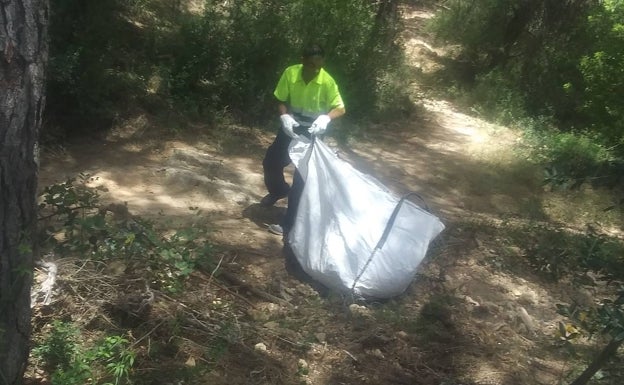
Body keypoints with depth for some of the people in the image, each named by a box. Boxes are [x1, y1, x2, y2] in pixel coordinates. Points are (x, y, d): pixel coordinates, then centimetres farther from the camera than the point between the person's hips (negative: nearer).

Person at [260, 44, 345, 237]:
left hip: (312, 131, -4)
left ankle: (289, 222, 5)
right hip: (292, 126, 4)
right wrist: (284, 117, -24)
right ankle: (278, 191, 47)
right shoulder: (290, 73, -15)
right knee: (271, 161, 14)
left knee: (302, 176, -5)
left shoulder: (327, 82, -22)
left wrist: (325, 118, -39)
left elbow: (340, 109, -18)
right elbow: (281, 100, -4)